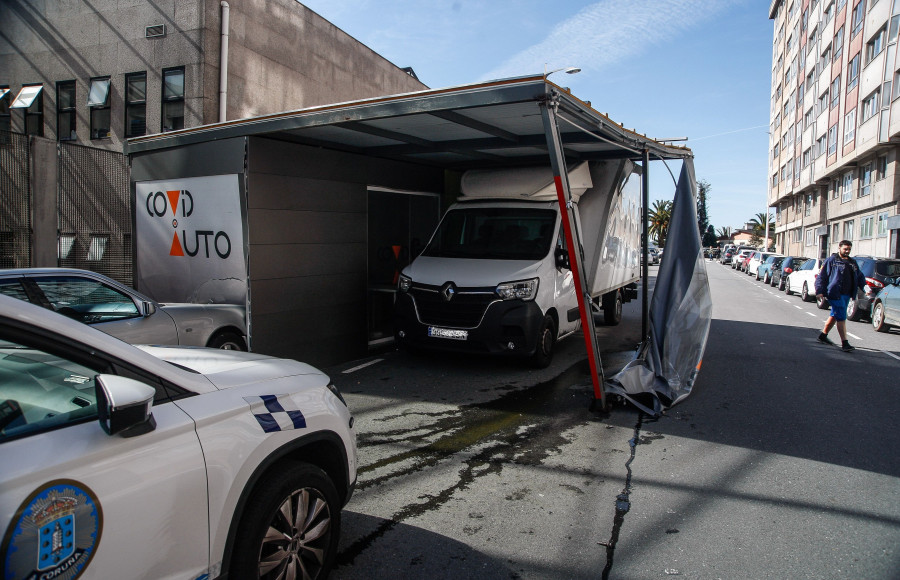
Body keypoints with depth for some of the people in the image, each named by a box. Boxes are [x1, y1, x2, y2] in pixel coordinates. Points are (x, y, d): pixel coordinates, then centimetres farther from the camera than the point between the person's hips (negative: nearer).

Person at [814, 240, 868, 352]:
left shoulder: (852, 263, 18)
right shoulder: (831, 260, -3)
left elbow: (860, 277, 22)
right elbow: (821, 276, -7)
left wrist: (865, 286, 3)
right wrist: (819, 291, -15)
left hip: (846, 295, 7)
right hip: (835, 294, -7)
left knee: (835, 315, 16)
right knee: (841, 317, -11)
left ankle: (823, 335, 31)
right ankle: (844, 343, -11)